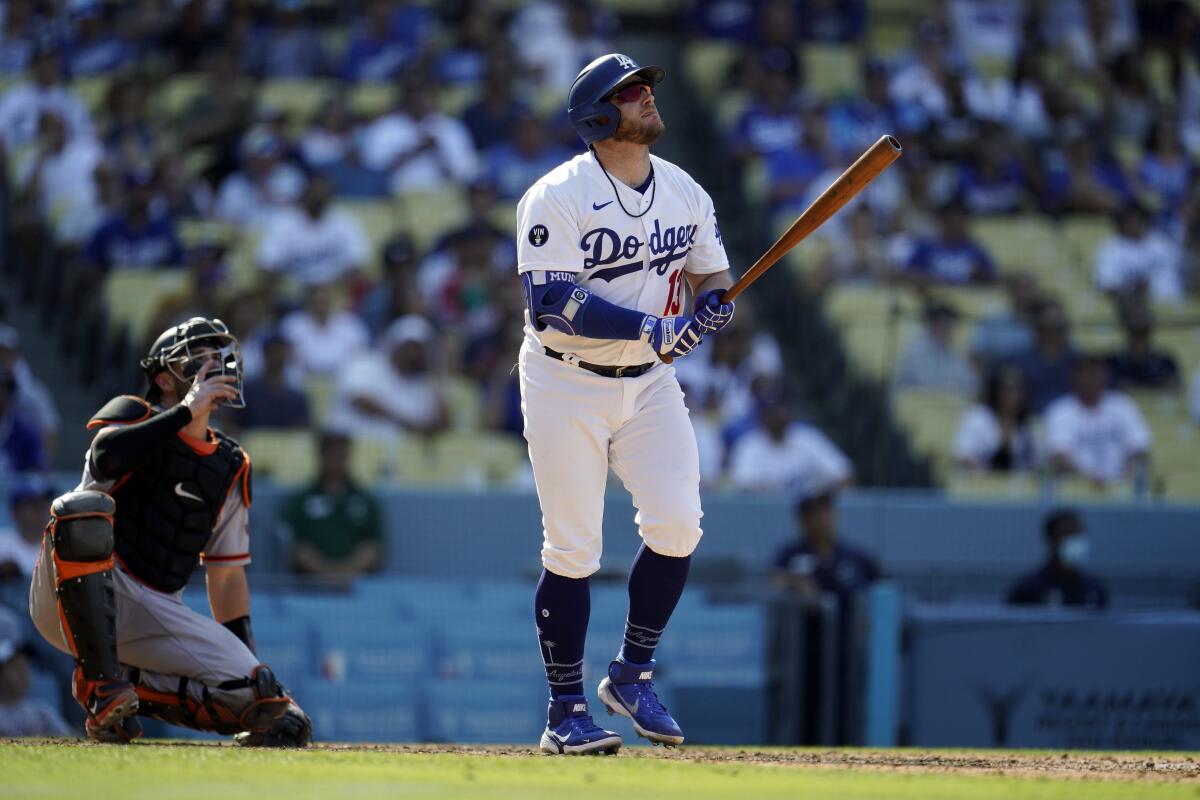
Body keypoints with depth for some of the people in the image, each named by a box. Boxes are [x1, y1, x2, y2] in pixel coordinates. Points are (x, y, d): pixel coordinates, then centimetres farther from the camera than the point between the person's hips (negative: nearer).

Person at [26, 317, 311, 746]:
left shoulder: (231, 466, 16)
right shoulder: (133, 416, 2)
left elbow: (227, 573, 18)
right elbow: (104, 457, -24)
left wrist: (251, 669, 10)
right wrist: (186, 410, -20)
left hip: (154, 613, 5)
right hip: (67, 598, -4)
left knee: (257, 693, -16)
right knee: (84, 507, -37)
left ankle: (133, 686, 9)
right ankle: (101, 683, -29)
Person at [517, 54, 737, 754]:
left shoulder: (684, 192, 5)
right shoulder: (559, 197, -14)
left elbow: (716, 278, 12)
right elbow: (550, 303, -23)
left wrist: (710, 311, -12)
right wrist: (649, 327, -28)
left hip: (650, 383, 5)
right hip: (567, 387, -5)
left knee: (677, 522, -11)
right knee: (573, 551, -3)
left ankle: (632, 676, 7)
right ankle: (566, 714, 7)